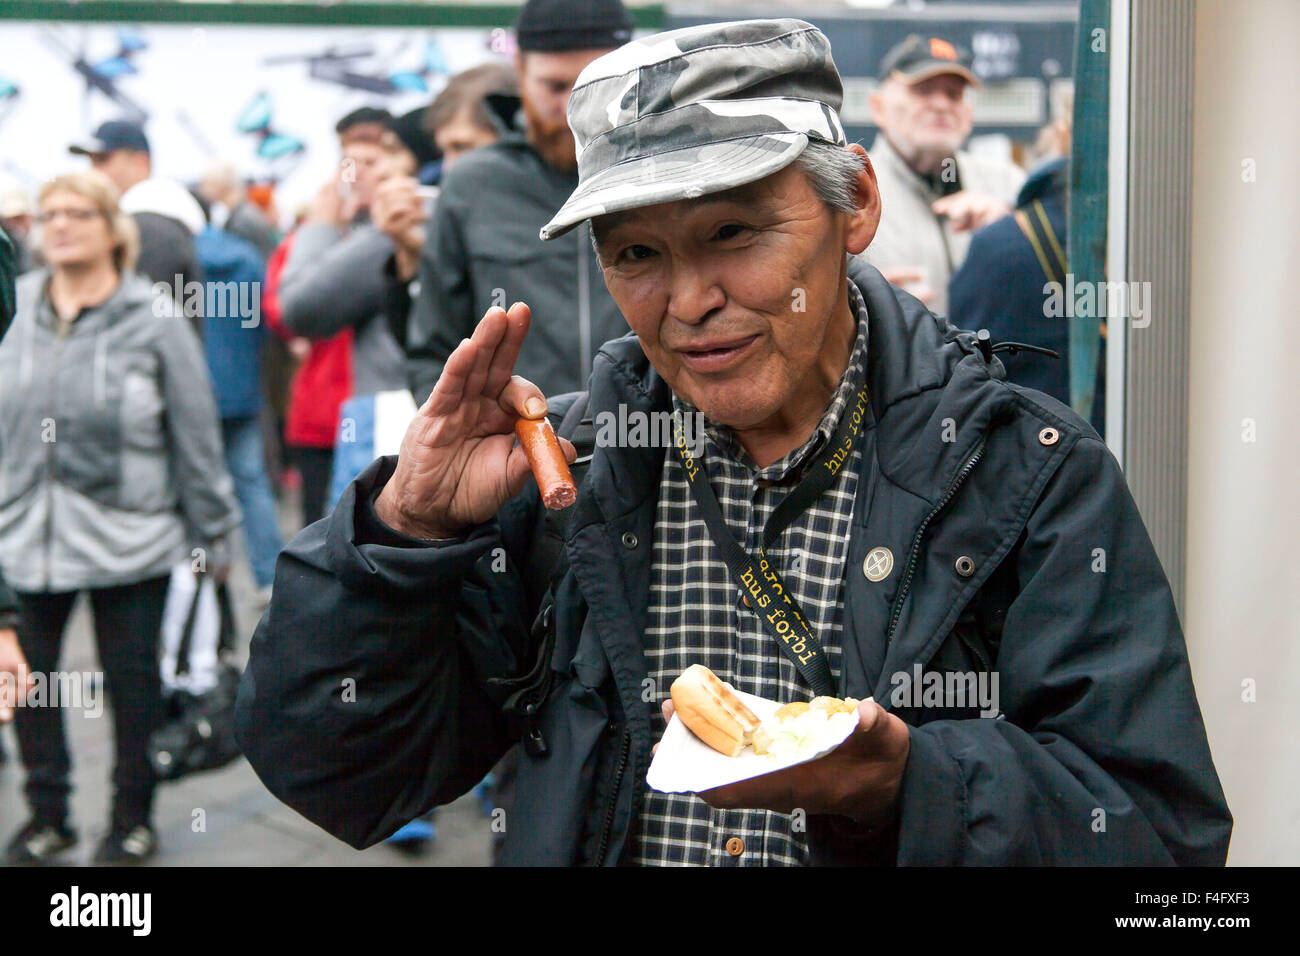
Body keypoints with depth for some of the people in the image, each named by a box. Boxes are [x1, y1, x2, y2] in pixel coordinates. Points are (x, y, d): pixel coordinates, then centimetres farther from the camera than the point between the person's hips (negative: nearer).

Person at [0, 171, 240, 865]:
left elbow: (195, 435, -3)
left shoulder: (153, 321, -7)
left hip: (129, 539, -3)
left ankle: (132, 818, 25)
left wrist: (210, 533, -1)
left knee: (131, 681, 8)